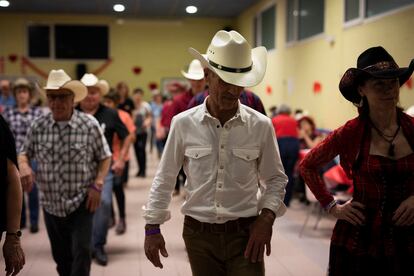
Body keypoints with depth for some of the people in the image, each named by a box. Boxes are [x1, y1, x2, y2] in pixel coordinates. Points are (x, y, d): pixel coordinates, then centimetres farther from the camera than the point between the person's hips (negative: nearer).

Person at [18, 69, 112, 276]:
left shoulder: (89, 125, -8)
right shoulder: (38, 126, -2)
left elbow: (104, 157, 1)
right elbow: (24, 154, 10)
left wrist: (97, 185, -11)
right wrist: (24, 166, -13)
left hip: (81, 203, -3)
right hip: (51, 205, 3)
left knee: (81, 252, -9)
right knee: (60, 255, 16)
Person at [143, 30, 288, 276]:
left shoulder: (261, 126, -4)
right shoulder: (183, 124, -5)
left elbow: (276, 179, 7)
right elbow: (165, 179, 4)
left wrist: (267, 217, -7)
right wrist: (153, 228, 4)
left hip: (245, 234, 0)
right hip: (199, 235, 0)